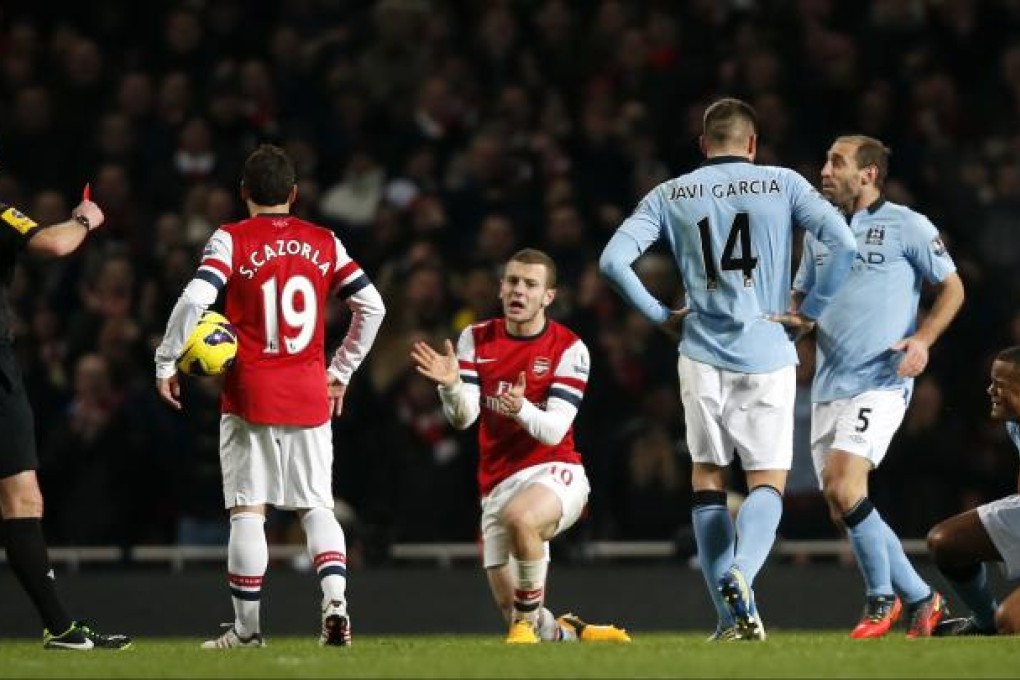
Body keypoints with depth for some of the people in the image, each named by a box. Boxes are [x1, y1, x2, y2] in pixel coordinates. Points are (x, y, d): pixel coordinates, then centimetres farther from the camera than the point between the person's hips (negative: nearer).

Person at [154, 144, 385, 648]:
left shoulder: (231, 240, -3)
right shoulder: (324, 243, 8)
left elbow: (196, 299, -15)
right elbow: (371, 307, 8)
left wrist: (166, 362, -6)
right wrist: (342, 371, 18)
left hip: (250, 394, -3)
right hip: (311, 396, 3)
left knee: (248, 510, 1)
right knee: (316, 506, 10)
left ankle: (246, 629, 3)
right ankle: (334, 598, -12)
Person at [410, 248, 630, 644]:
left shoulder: (569, 348, -6)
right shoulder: (477, 339, 5)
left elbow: (554, 431, -15)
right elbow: (462, 418, -5)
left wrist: (522, 409, -36)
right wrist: (451, 386, -27)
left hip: (555, 473, -4)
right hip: (498, 486, 4)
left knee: (519, 516, -40)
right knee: (513, 612, -1)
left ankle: (528, 622, -20)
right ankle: (573, 634, 29)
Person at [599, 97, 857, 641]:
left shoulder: (669, 195, 6)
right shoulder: (782, 184, 2)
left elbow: (613, 260, -3)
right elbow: (843, 244, -9)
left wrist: (660, 316, 8)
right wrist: (811, 311, 1)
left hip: (701, 353, 1)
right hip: (766, 354, -1)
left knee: (707, 478, 12)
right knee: (768, 481, 4)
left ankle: (733, 615, 5)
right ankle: (741, 572, -25)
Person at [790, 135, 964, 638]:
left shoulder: (907, 226, -3)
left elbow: (952, 287, 2)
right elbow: (801, 297, 24)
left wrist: (923, 339, -13)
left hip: (880, 383, -7)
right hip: (828, 385, 7)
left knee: (843, 485, -23)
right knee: (842, 512, 3)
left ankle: (882, 598, -7)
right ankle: (921, 601, 16)